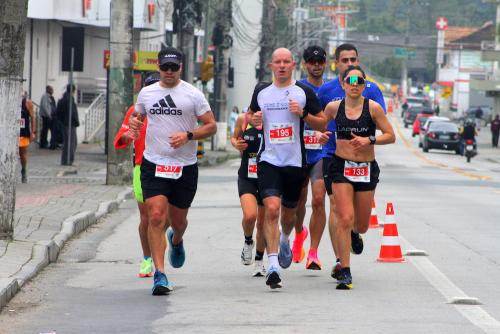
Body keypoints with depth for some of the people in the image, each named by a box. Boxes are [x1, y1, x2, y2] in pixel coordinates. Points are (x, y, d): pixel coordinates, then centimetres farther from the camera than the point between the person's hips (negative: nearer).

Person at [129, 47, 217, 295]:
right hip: (153, 165, 1)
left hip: (185, 167, -1)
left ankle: (176, 241, 50)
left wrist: (188, 135, -17)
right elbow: (137, 117, 25)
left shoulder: (193, 94, -1)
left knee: (178, 220, 11)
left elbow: (211, 126, 0)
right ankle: (159, 274, -14)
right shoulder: (146, 93, 8)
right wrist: (134, 123, 0)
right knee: (156, 217, -15)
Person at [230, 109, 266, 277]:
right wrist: (236, 144, -6)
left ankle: (259, 260, 31)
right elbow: (234, 137, 15)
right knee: (249, 215, -22)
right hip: (247, 176, 0)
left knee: (263, 222, 9)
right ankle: (248, 242, 12)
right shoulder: (243, 119, -2)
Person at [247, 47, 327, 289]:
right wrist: (254, 118, 0)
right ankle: (273, 265, -21)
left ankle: (284, 240, 49)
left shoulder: (304, 92, 2)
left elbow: (323, 124, 5)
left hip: (295, 162, 0)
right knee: (271, 209, -19)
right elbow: (251, 114, 24)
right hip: (268, 160, 0)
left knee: (288, 214, 13)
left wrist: (303, 114, -13)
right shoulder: (261, 91, 8)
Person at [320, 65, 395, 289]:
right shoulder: (333, 107, -2)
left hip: (367, 169, 1)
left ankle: (355, 234, 51)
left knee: (361, 226, 11)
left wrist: (369, 140, -18)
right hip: (341, 167, -1)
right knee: (345, 219, -14)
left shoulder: (373, 108, -6)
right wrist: (321, 136, -4)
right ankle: (345, 272, -7)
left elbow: (390, 136, -4)